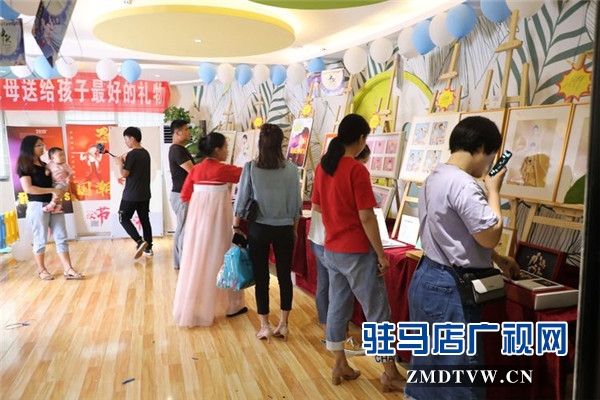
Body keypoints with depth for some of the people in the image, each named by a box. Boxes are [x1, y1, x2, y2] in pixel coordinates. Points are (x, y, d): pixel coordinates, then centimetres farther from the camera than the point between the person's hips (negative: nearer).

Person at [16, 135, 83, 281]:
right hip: (37, 206, -7)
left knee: (61, 238, 2)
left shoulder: (44, 164, 16)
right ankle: (41, 270, 20)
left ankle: (68, 270, 2)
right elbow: (28, 188, -17)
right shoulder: (24, 166, -5)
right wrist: (53, 190, -17)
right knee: (40, 240, 4)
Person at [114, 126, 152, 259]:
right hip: (145, 194, 7)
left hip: (131, 195, -7)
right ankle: (148, 248, 13)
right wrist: (125, 161, 17)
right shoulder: (145, 153, 9)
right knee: (145, 220, 11)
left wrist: (119, 163, 0)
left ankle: (140, 242, -8)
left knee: (124, 219, 5)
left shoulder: (132, 154, -16)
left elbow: (124, 174, -15)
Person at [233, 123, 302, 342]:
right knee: (285, 276, 11)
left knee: (261, 277, 9)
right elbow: (297, 203, -1)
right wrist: (295, 228, 12)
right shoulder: (291, 168, -5)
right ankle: (283, 325, 20)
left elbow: (241, 199, -5)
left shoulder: (250, 167, -8)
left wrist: (236, 227, 6)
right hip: (284, 229, 1)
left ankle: (264, 326, 17)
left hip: (259, 229, -1)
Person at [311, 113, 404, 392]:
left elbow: (316, 206, 14)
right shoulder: (357, 170, -18)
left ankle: (340, 366, 27)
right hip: (357, 252, -7)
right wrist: (381, 254, -11)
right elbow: (366, 217, -19)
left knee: (337, 307, 16)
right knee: (378, 312, 6)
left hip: (331, 249, 7)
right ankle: (390, 374, 19)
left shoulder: (322, 166, 4)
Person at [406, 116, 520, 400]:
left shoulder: (434, 178, 9)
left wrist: (497, 259, 23)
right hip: (449, 289, -10)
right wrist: (493, 191, -6)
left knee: (429, 363, 22)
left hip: (426, 278, 10)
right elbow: (490, 236, -17)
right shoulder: (463, 185, -22)